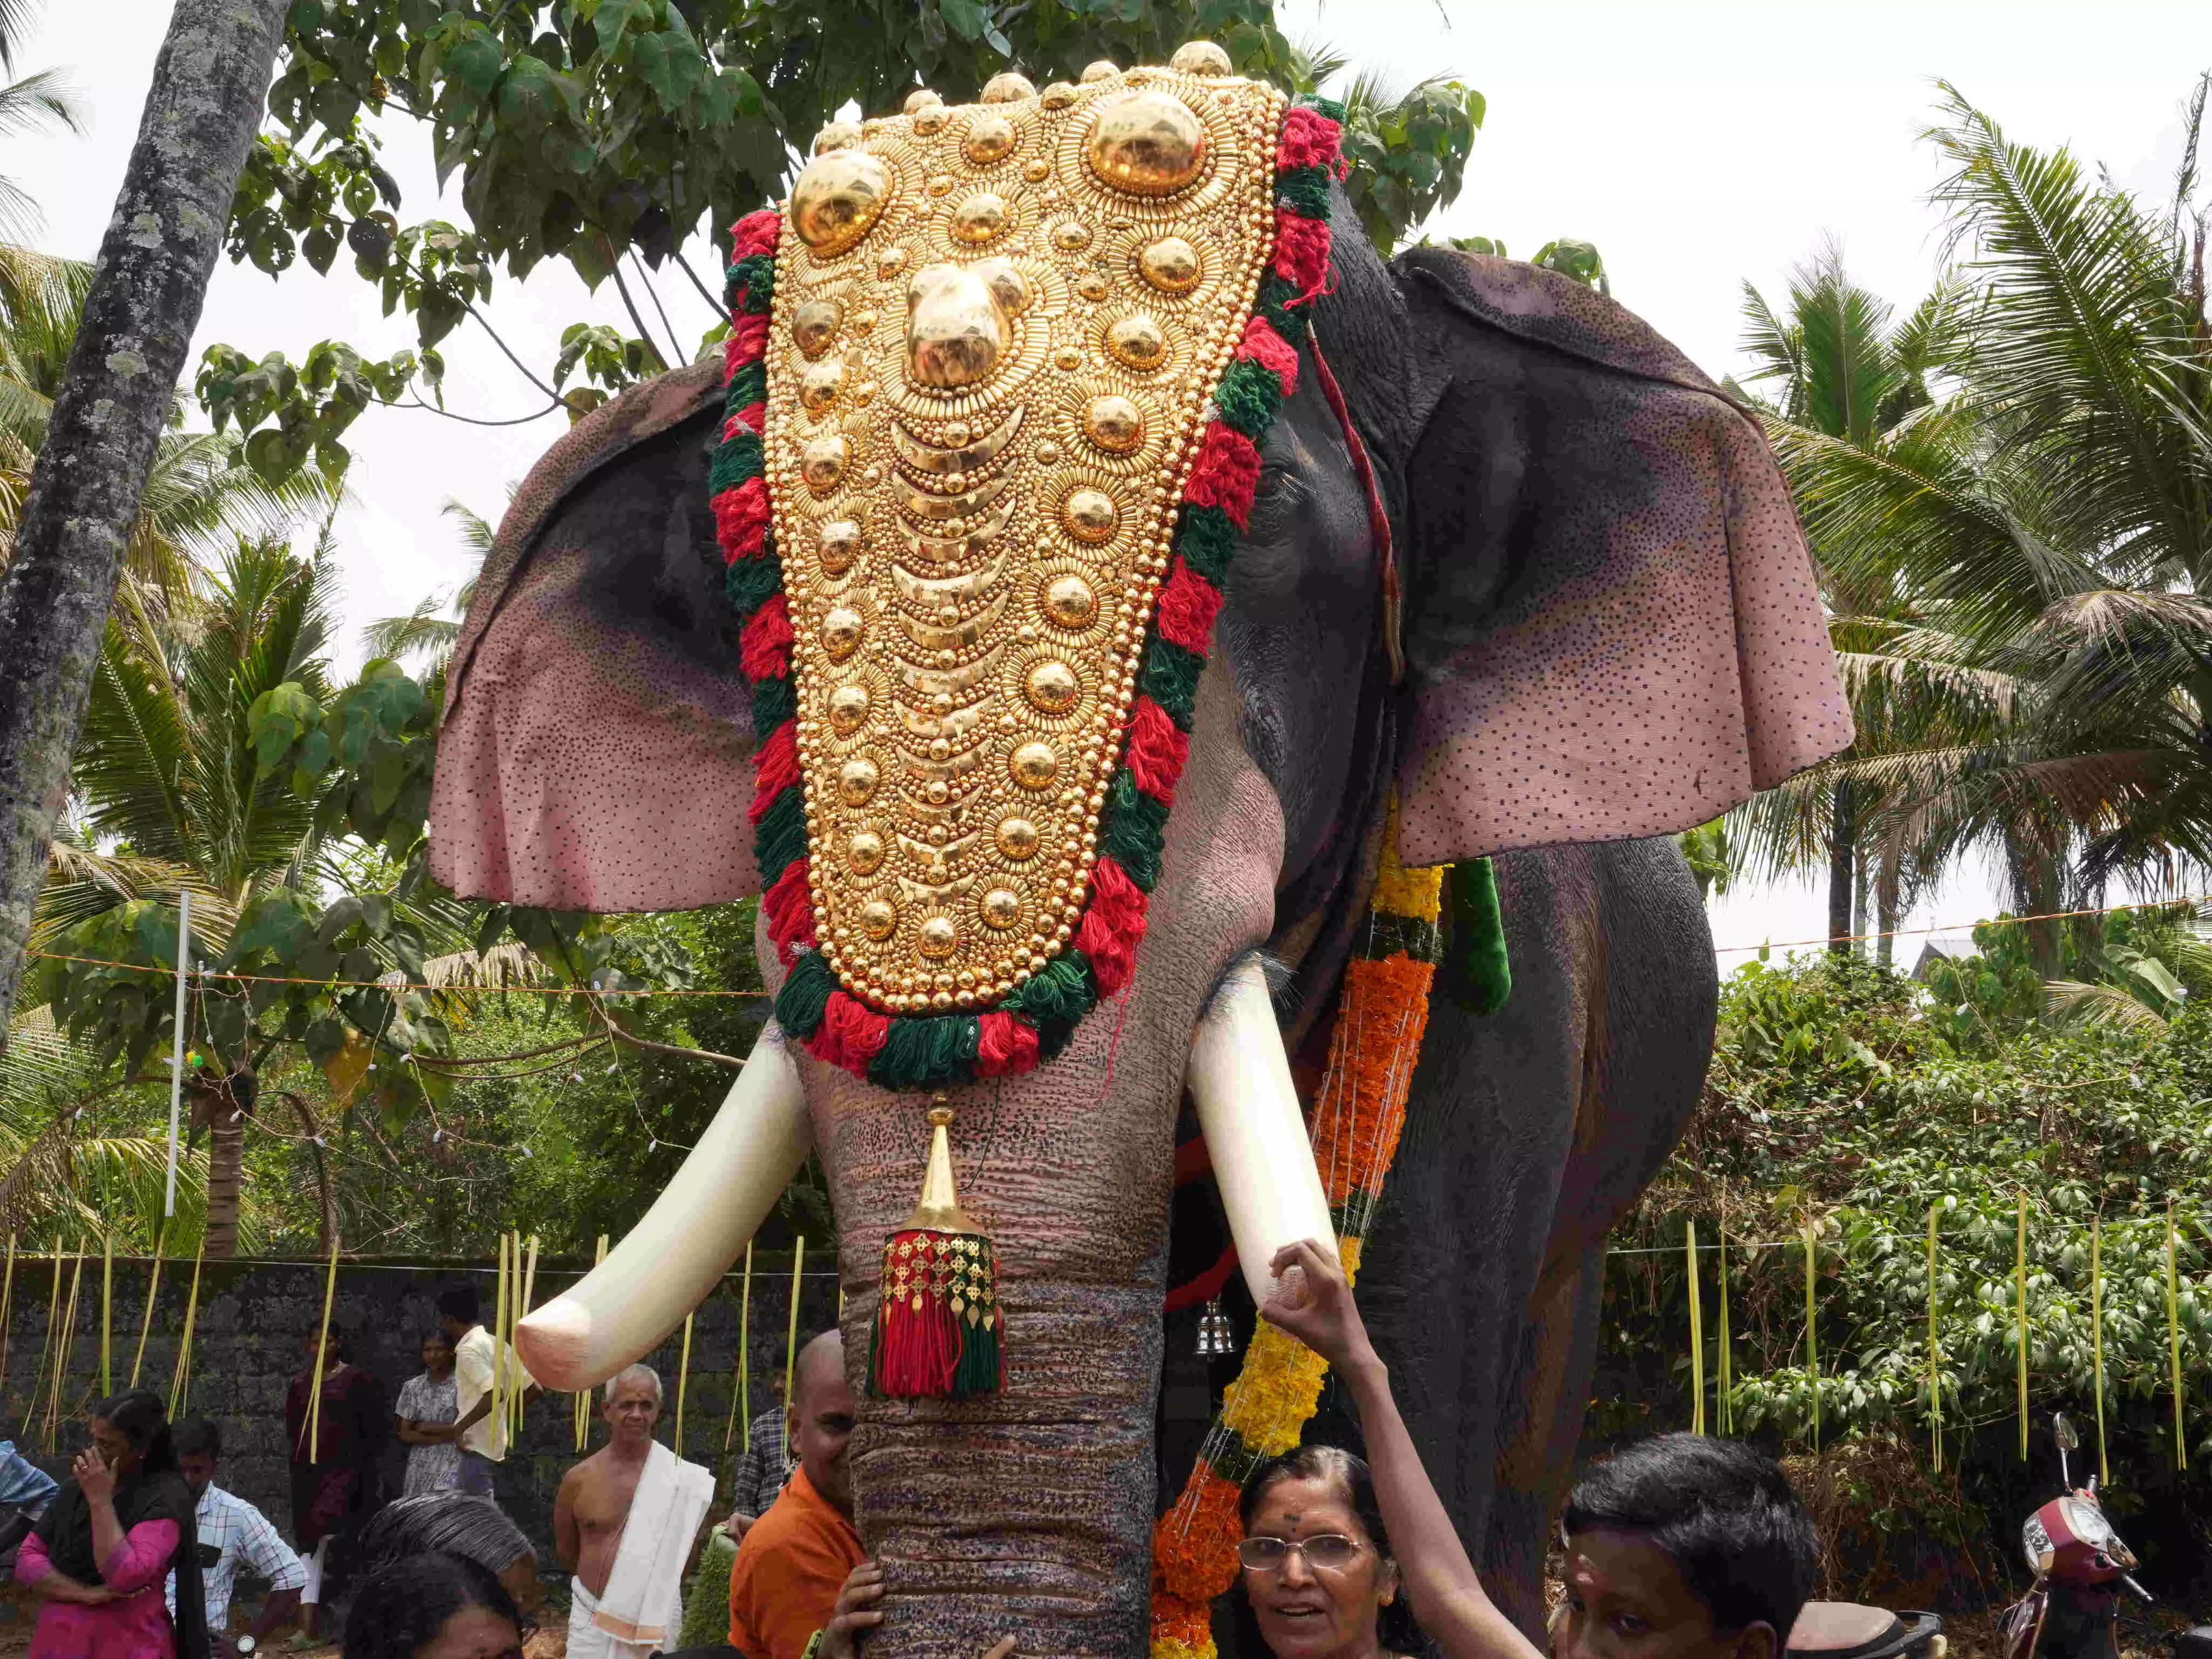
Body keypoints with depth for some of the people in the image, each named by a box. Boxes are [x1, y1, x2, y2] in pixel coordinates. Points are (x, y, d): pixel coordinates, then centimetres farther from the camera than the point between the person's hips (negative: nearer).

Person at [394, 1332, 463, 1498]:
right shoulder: (412, 1387, 8)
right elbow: (405, 1434, 5)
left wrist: (427, 1427, -3)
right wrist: (448, 1436, -6)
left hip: (451, 1465, -4)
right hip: (420, 1467, 4)